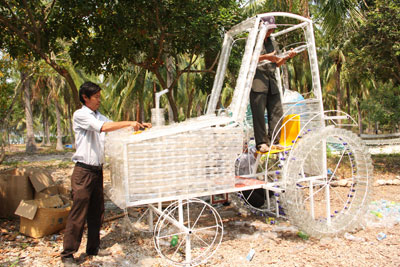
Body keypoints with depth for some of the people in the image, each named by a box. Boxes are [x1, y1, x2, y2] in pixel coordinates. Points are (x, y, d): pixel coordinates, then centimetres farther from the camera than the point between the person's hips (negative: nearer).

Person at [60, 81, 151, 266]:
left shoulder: (99, 116, 15)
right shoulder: (80, 115, -10)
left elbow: (114, 129, 13)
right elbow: (104, 127, -23)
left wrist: (139, 126, 1)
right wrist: (129, 123, -20)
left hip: (97, 170, 8)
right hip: (84, 171, -8)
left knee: (96, 212, 14)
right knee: (78, 214, -3)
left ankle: (93, 248, 28)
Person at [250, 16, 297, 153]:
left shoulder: (270, 42, 25)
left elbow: (277, 64, 25)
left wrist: (287, 57, 6)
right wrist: (266, 57, -13)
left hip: (271, 80, 7)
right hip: (257, 79, -7)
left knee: (277, 112, 1)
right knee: (259, 113, -8)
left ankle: (273, 142, 6)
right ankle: (261, 143, -3)